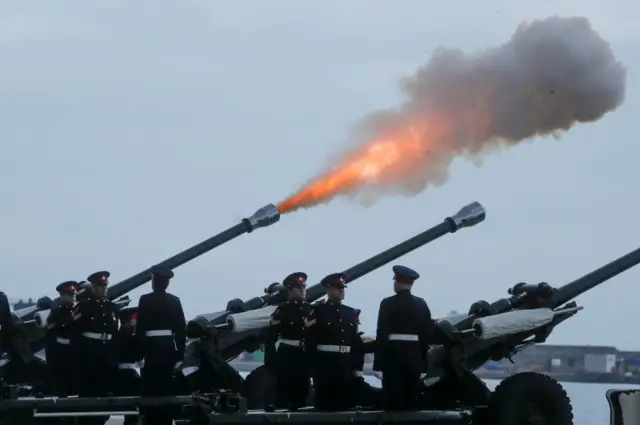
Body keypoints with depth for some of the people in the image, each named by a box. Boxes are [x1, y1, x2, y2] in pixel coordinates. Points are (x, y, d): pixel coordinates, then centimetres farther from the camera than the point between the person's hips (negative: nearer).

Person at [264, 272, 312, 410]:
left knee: (302, 393, 10)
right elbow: (270, 338, -8)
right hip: (286, 356, -5)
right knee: (284, 395, -3)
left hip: (305, 357, 5)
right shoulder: (282, 310, -6)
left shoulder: (310, 310, 9)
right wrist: (270, 361, -14)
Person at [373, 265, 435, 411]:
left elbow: (382, 333, -9)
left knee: (393, 401, -3)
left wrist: (379, 361, -6)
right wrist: (422, 359, 15)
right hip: (414, 358, 4)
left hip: (393, 356, -4)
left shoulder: (388, 304, -8)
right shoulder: (421, 305, 6)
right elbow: (427, 333, 8)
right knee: (411, 401, 8)